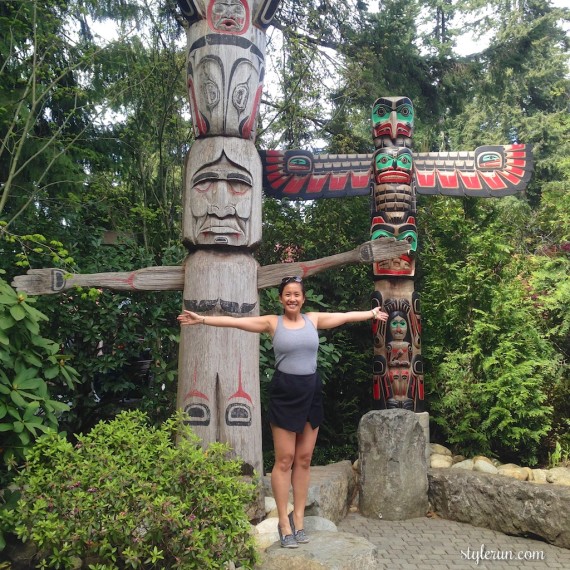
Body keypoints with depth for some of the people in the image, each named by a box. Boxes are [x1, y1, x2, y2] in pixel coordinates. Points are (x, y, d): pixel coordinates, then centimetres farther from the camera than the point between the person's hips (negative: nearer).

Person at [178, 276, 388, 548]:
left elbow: (346, 316, 17)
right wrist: (202, 319, -10)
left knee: (304, 459, 9)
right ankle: (283, 521, 13)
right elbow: (235, 321, -5)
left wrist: (372, 313, 25)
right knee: (284, 460, 1)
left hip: (311, 391, 3)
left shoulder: (314, 319, 7)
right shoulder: (272, 322, -1)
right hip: (284, 392, -3)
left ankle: (298, 518, 21)